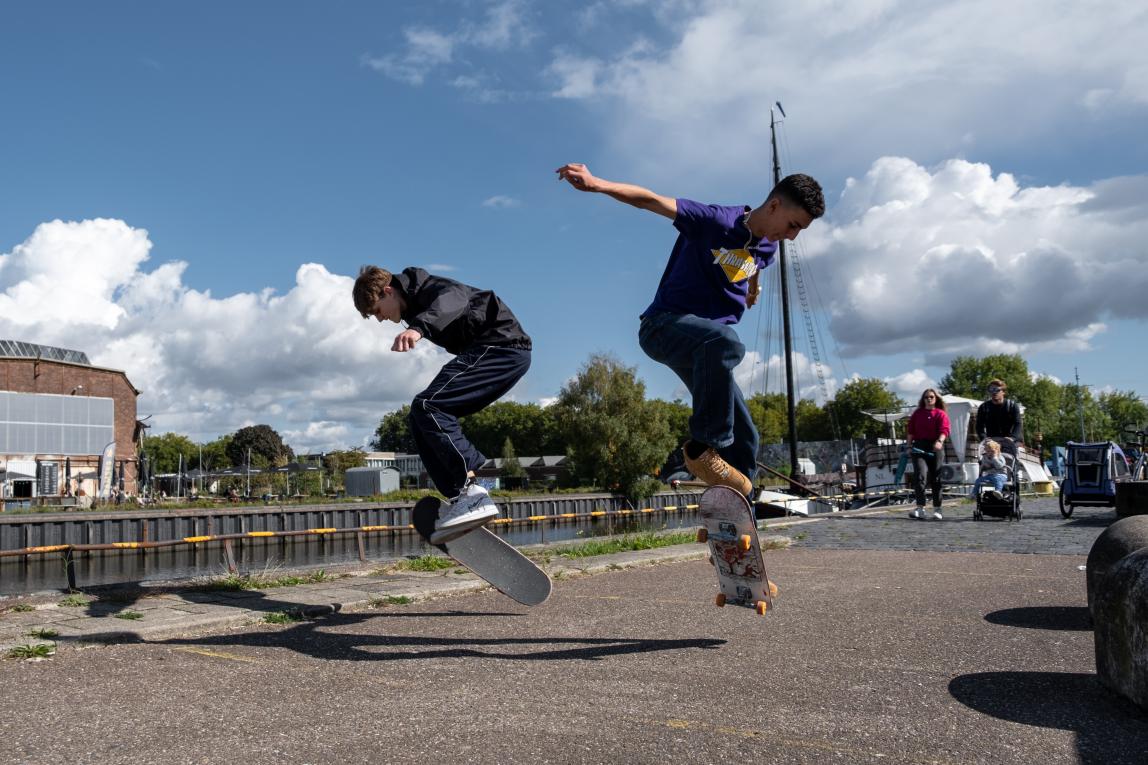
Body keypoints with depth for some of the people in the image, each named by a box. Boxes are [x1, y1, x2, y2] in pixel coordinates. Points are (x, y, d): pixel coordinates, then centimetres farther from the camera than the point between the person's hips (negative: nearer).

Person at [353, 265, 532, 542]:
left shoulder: (423, 285, -10)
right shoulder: (415, 306, 20)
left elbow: (453, 299, -34)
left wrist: (418, 327, -53)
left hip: (503, 345, -10)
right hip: (486, 351, 10)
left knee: (427, 406, -22)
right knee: (423, 416, 3)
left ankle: (471, 493, -26)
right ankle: (459, 500, -1)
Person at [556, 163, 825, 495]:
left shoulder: (767, 247, 7)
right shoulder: (717, 221, -15)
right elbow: (650, 200, -23)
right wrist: (596, 184, -37)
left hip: (704, 348, 8)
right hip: (664, 325, -8)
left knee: (744, 437, 0)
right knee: (723, 341, -41)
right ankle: (703, 447, -29)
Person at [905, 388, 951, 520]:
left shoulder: (941, 414, 5)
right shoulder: (917, 413, 13)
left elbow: (944, 430, -11)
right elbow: (910, 430, 12)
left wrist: (939, 441, -29)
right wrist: (909, 445, 2)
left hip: (936, 448, -1)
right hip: (919, 447, 1)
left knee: (936, 479, 5)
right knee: (920, 475, -16)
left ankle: (937, 510, 16)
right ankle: (920, 509, -20)